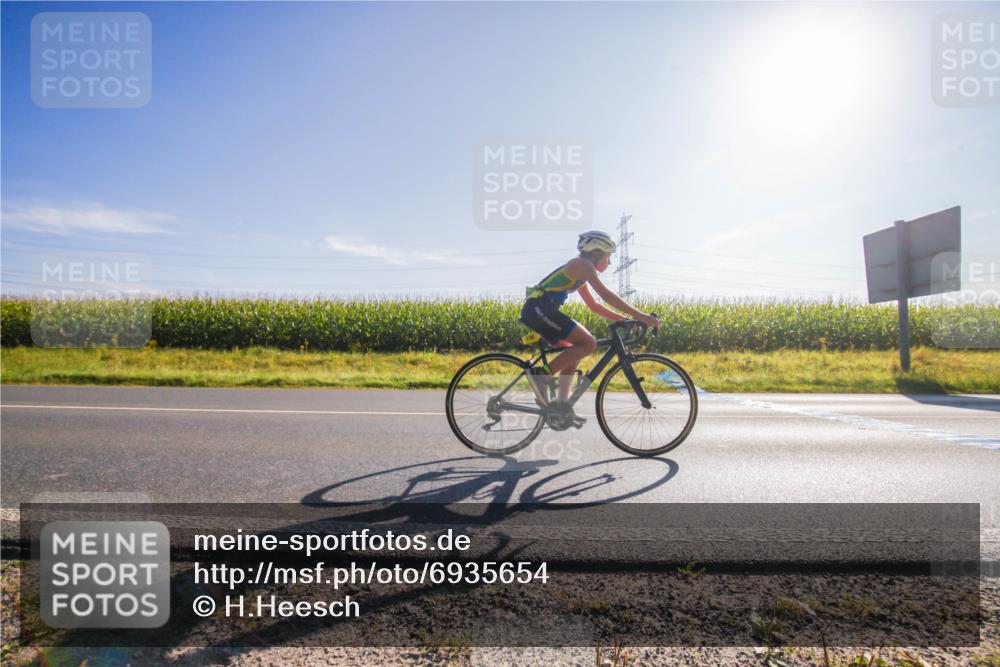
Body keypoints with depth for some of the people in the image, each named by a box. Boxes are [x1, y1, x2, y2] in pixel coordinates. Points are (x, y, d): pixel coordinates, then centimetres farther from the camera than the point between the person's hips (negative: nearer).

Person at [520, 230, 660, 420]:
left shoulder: (579, 272, 25)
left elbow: (594, 305, 27)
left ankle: (562, 405, 16)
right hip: (540, 309, -10)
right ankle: (543, 374, -10)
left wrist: (625, 319, 19)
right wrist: (639, 315, -16)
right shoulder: (582, 264, -4)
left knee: (575, 350, 15)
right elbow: (607, 295, -15)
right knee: (589, 343, -12)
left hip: (537, 311, 10)